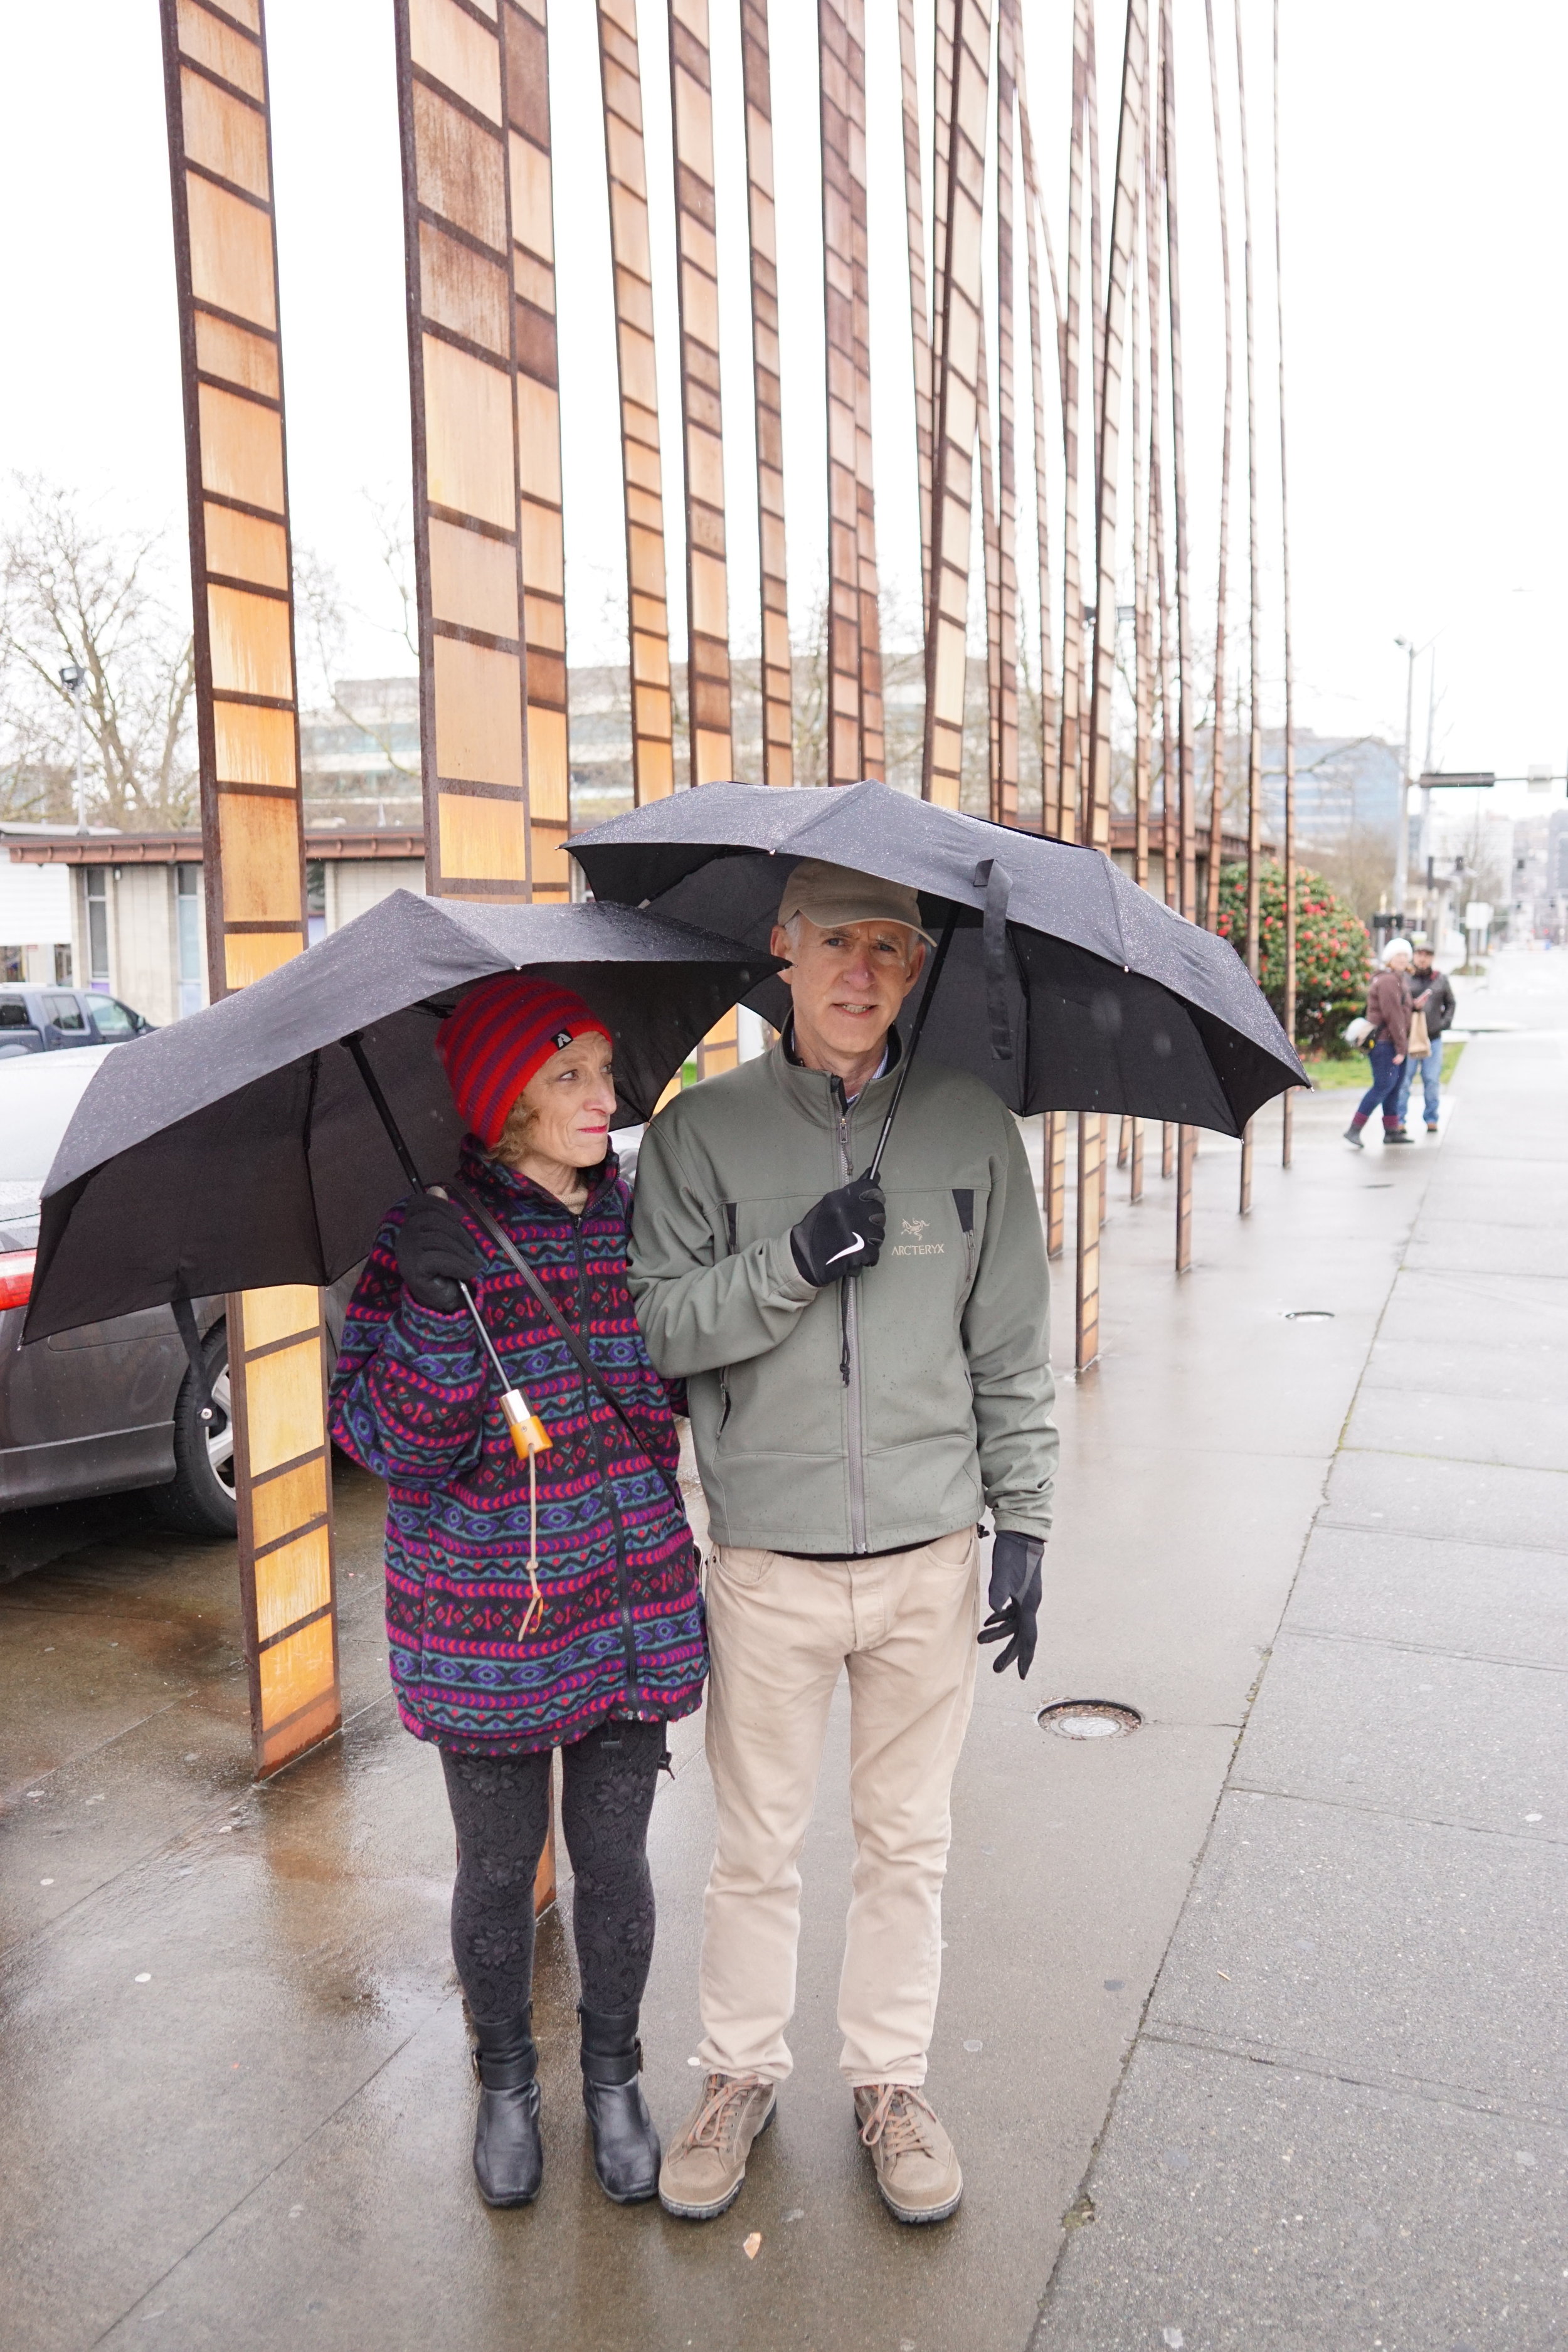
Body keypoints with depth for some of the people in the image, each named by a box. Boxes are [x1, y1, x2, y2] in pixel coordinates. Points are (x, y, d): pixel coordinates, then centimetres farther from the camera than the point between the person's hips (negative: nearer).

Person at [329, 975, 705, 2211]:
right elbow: (390, 1440, -15)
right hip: (485, 1620, -2)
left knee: (615, 1860, 15)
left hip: (629, 1597, 3)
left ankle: (614, 2076, 40)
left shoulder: (639, 1216, 1)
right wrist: (437, 1307, -28)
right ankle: (507, 2082, 42)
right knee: (500, 1867, 16)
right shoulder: (427, 1239, -11)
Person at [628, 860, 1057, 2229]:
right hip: (769, 1561, -1)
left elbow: (1013, 1347, 5)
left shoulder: (973, 1127, 1)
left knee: (909, 1839, 15)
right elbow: (655, 1325, -7)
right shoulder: (704, 1130, -3)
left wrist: (1022, 1521, 3)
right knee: (757, 1845, 14)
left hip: (929, 1560, 1)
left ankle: (890, 2078, 36)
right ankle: (741, 2073, 36)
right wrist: (794, 1262, -20)